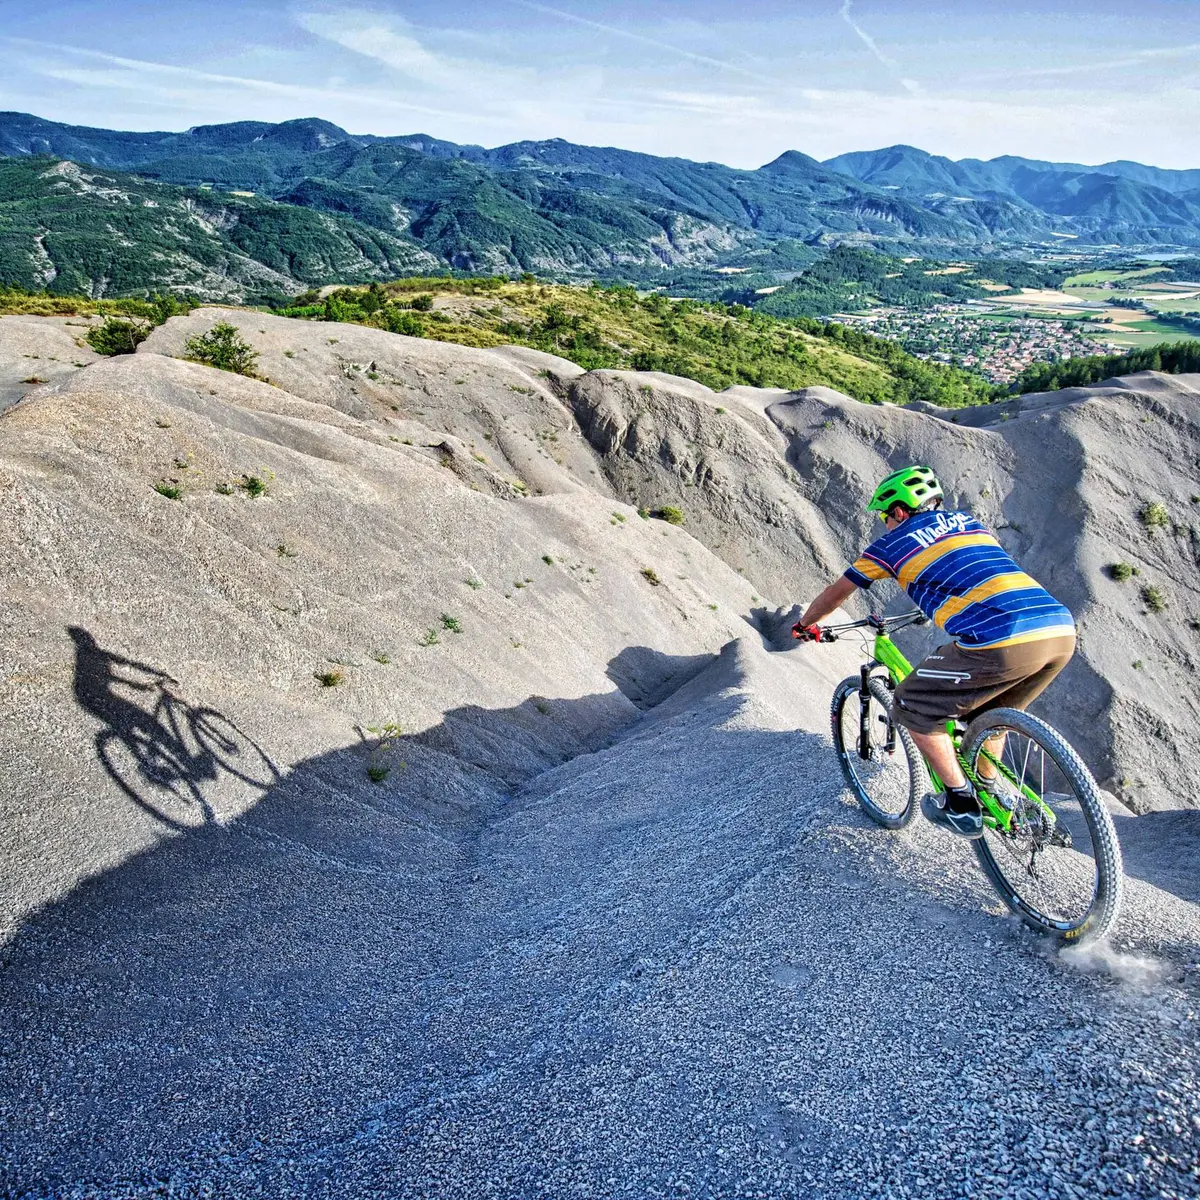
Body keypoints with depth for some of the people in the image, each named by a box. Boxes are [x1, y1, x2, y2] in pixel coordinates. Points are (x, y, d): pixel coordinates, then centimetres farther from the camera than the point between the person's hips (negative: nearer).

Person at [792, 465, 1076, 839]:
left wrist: (804, 625, 44)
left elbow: (835, 594, 25)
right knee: (988, 709, 32)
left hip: (1000, 644, -7)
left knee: (913, 708, 14)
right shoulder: (970, 522, 29)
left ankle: (961, 806, 18)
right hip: (1062, 631, 7)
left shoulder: (893, 543, 13)